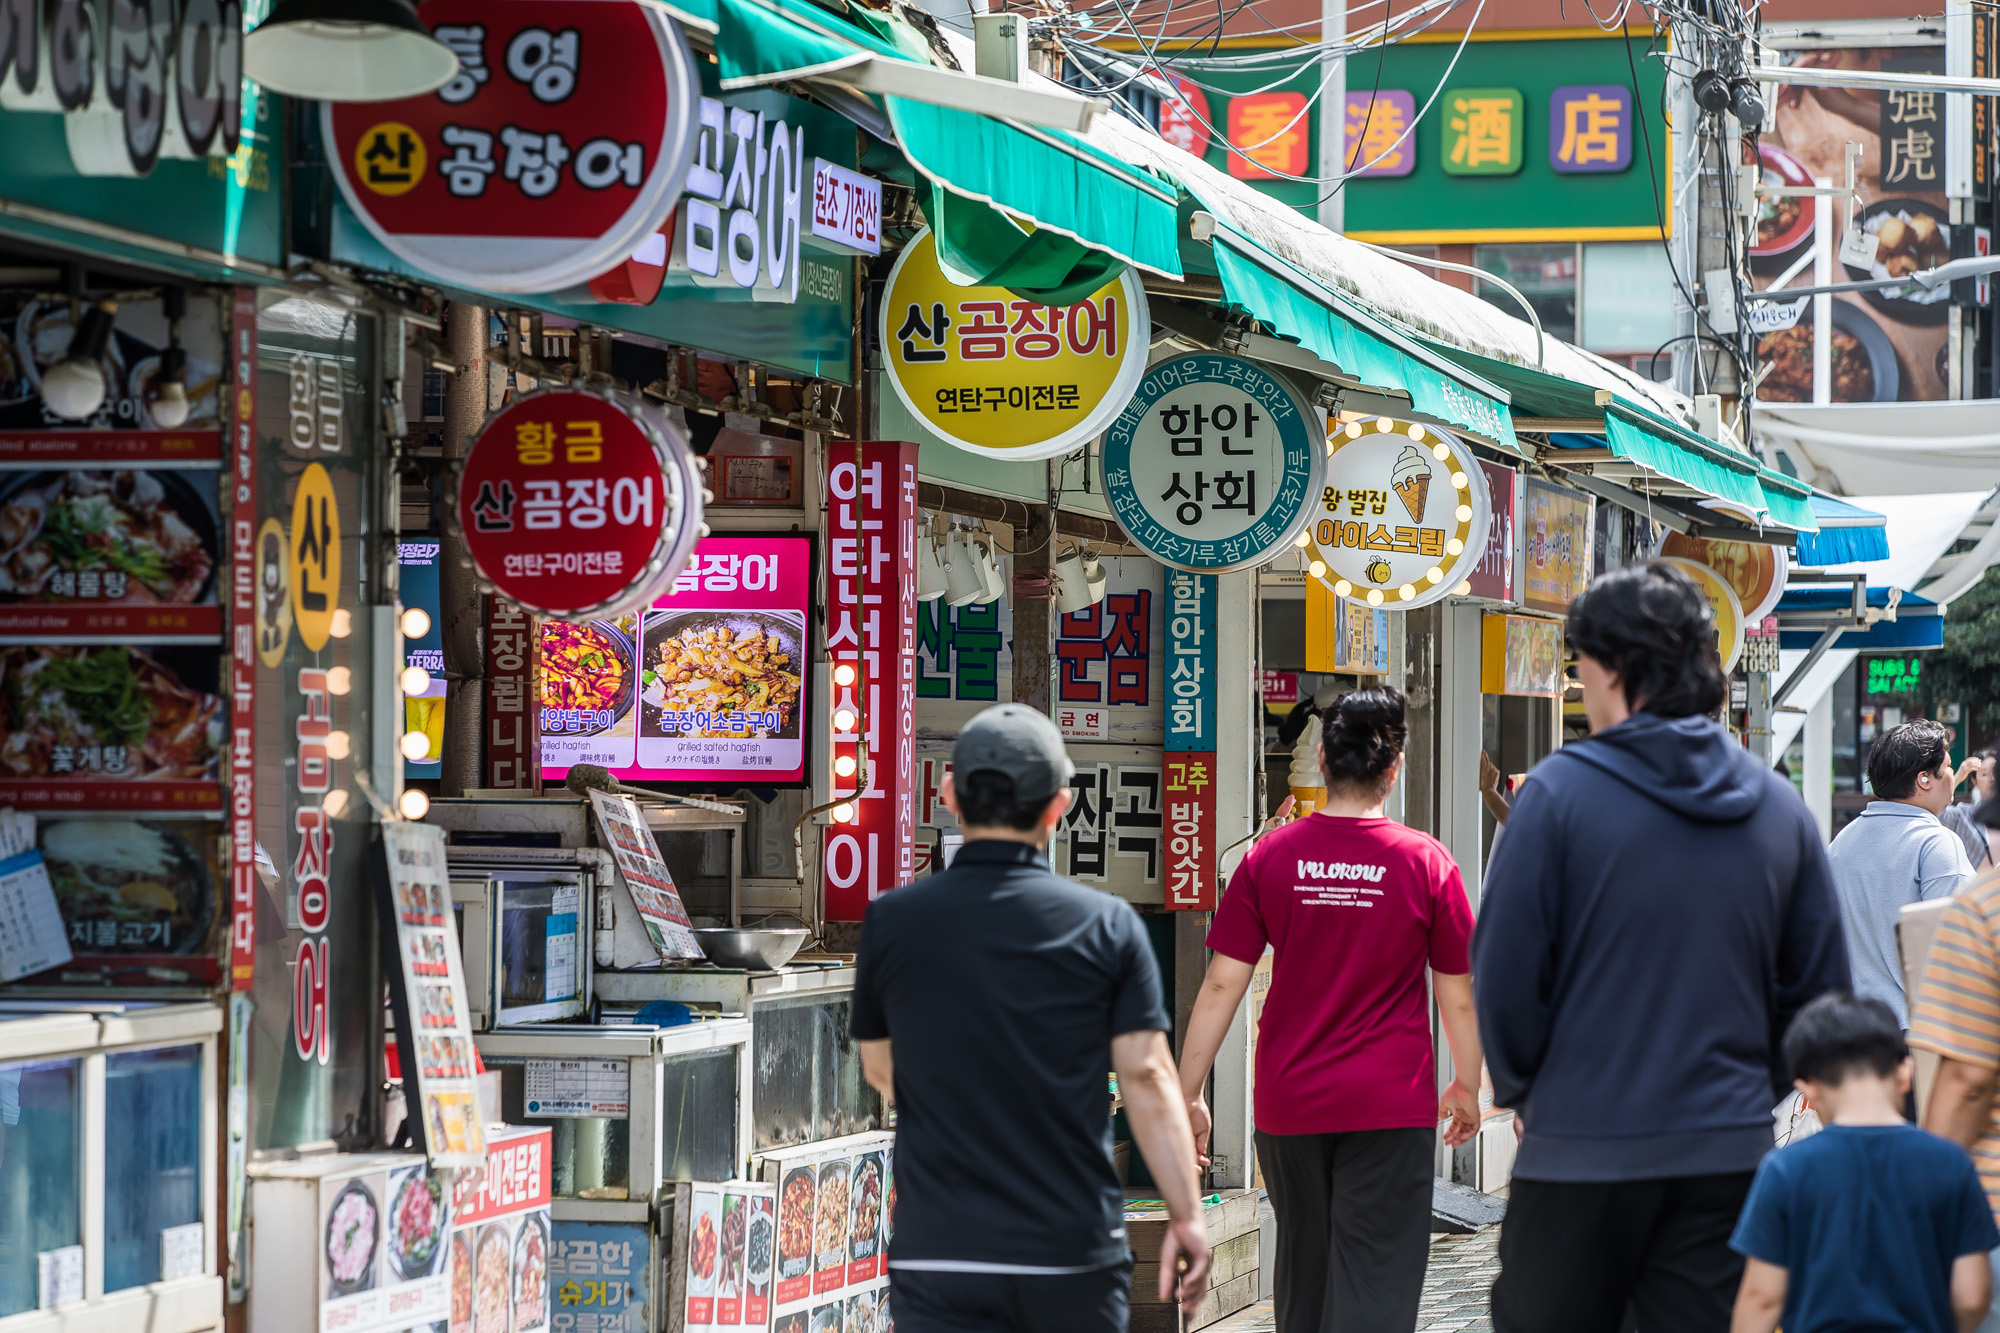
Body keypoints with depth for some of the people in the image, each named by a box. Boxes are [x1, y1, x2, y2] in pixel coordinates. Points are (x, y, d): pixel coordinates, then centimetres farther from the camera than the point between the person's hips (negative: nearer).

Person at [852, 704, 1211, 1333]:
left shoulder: (890, 921, -1)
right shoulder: (1109, 925, -3)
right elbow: (1147, 1075, -8)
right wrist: (1186, 1217, -3)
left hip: (938, 1253, -1)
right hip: (1076, 1252, 1)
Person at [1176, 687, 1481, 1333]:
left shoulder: (1270, 857, -2)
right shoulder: (1427, 862, -6)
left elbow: (1222, 984, -3)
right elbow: (1459, 997, 0)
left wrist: (1187, 1094, 2)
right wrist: (1467, 1087, 15)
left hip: (1288, 1103, 3)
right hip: (1391, 1105, -3)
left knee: (1303, 1268, 19)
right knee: (1375, 1281, -4)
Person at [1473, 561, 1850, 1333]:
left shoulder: (1561, 792, -9)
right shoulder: (1780, 808, 5)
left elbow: (1504, 972, -8)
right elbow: (1823, 989, 9)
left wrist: (1520, 1089, 8)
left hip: (1581, 1151, -3)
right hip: (1731, 1153, 4)